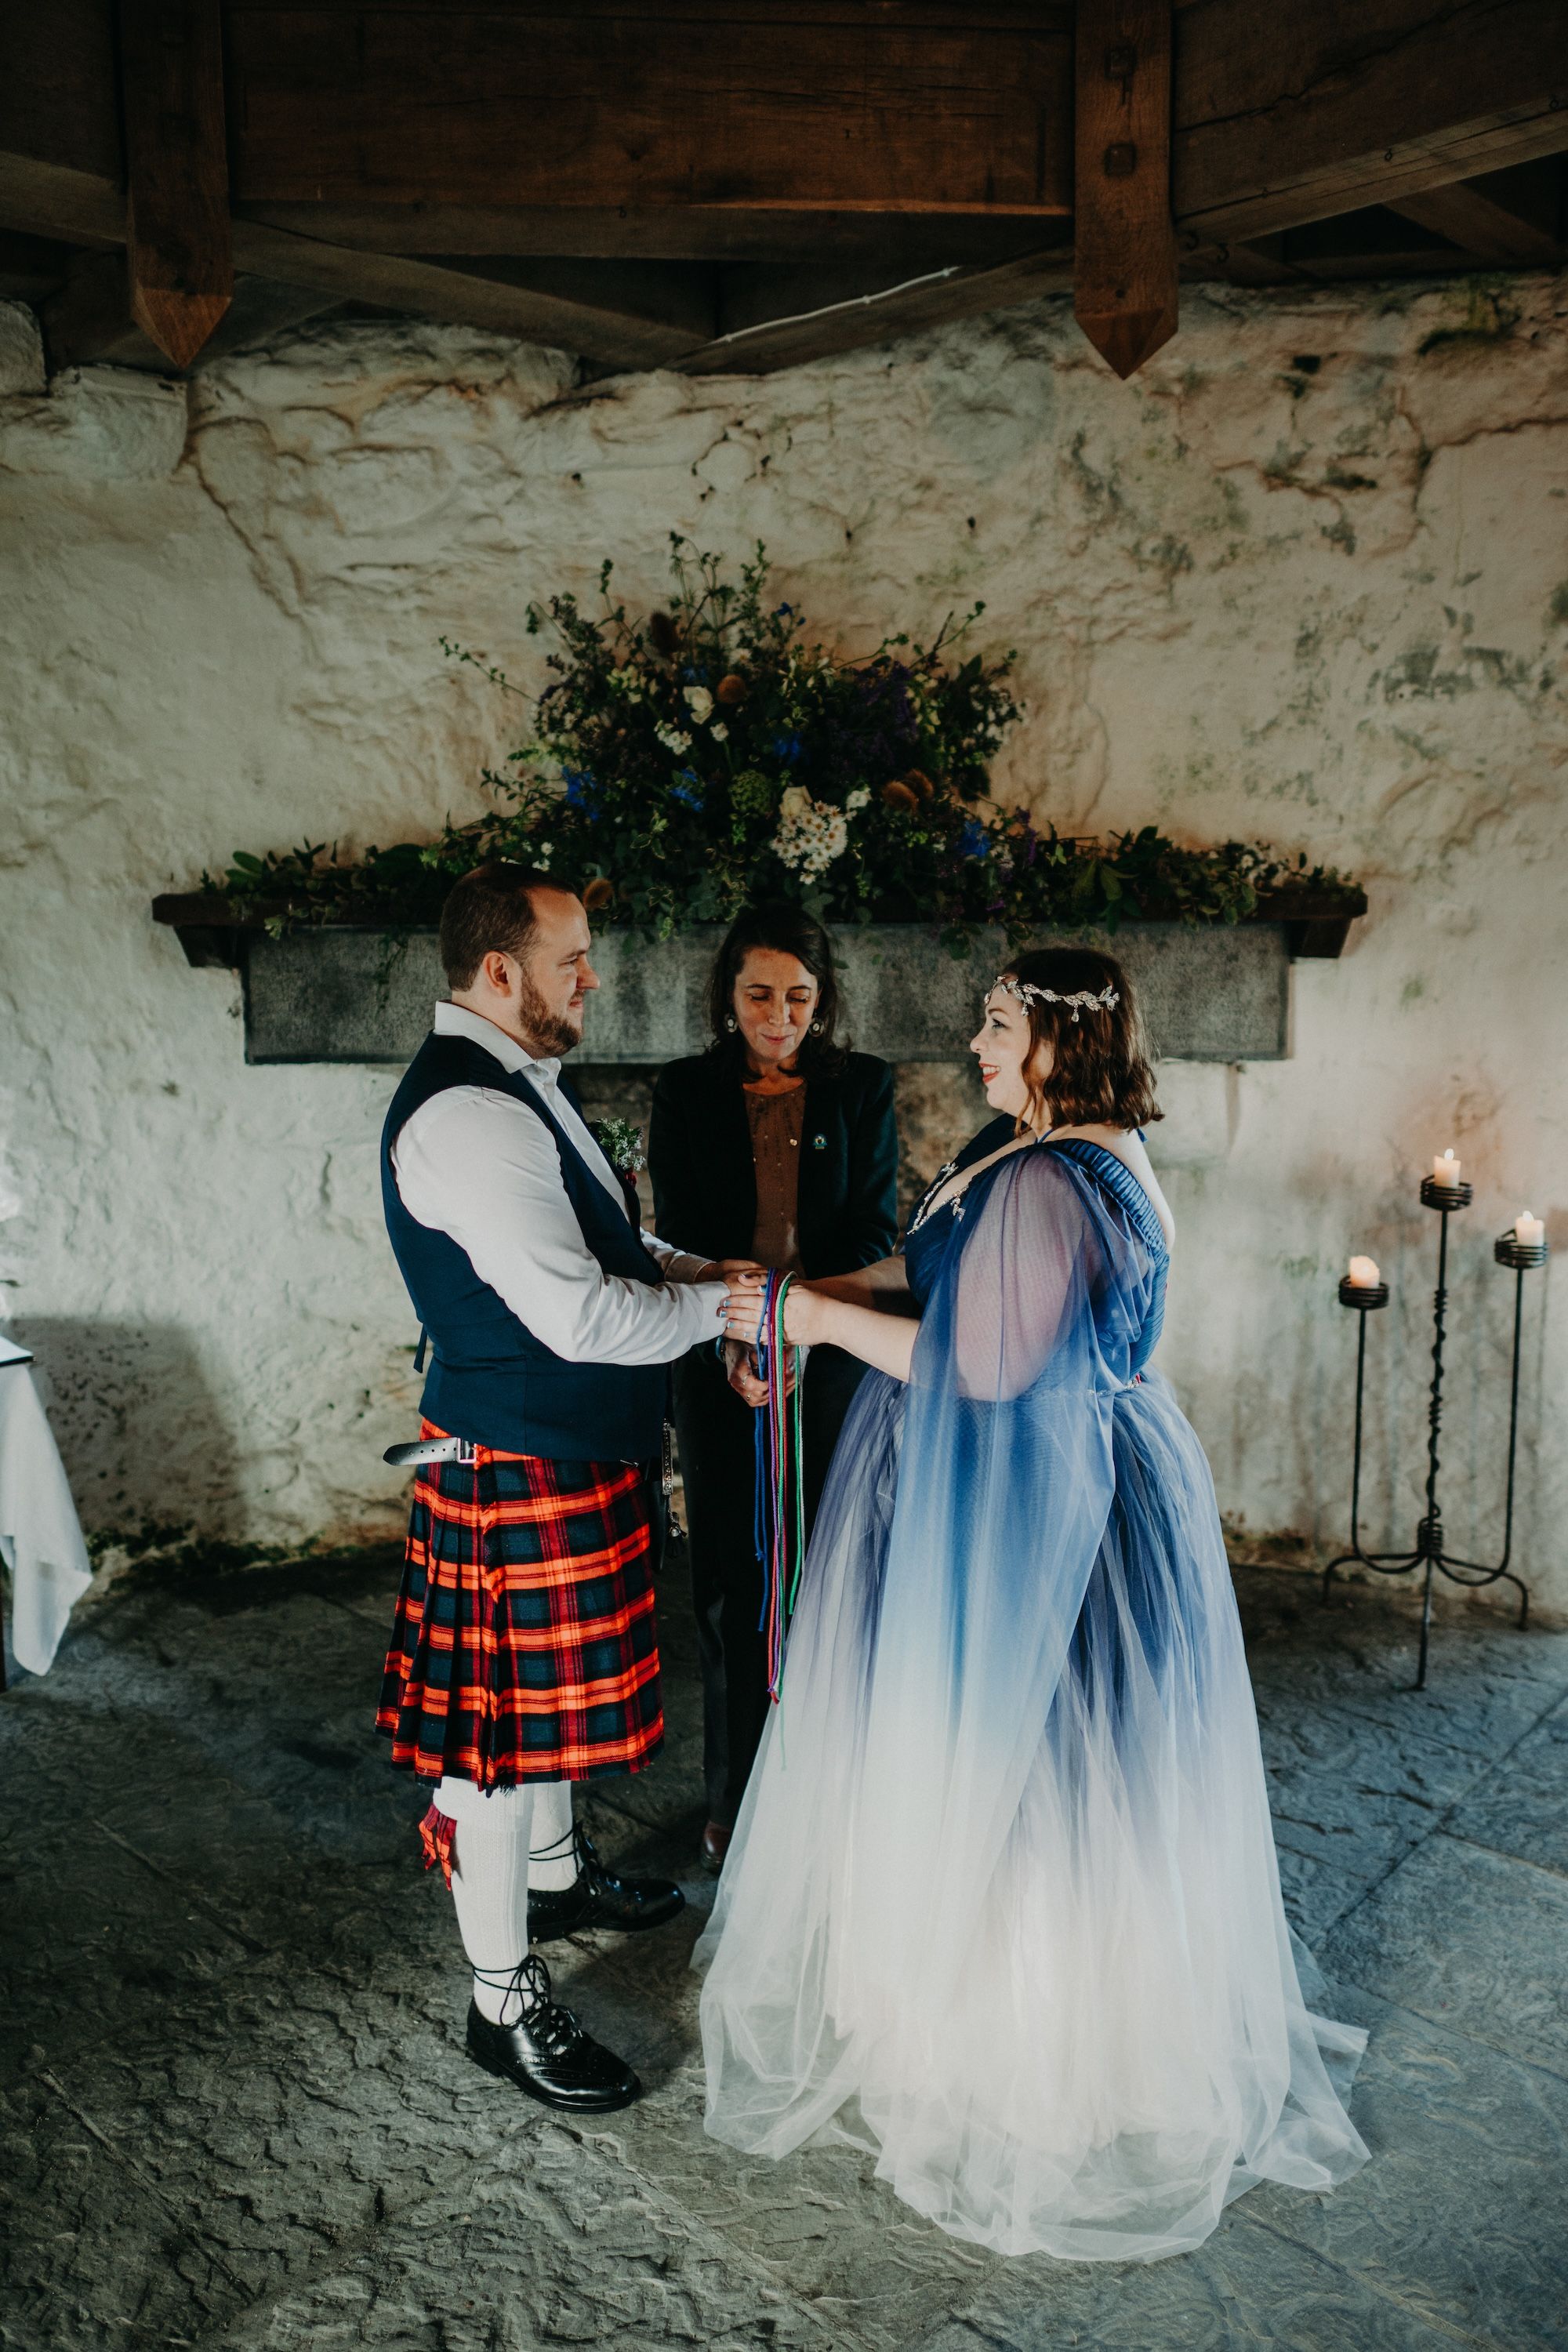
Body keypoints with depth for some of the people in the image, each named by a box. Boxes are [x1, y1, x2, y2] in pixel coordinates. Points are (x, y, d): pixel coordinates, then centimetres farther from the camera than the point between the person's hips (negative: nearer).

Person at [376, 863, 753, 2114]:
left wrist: (694, 1270, 2)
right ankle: (504, 2001, 21)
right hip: (517, 1466, -10)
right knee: (504, 1723, 4)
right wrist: (717, 1302, -14)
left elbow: (604, 1238, 18)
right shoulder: (465, 1115, -25)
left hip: (574, 1446, 11)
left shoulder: (524, 1081, 9)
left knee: (559, 1681, 26)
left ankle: (557, 1874, 49)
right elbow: (581, 1314, -29)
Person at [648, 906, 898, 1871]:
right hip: (722, 1371, 0)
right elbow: (679, 1237, -1)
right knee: (733, 1587, 6)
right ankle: (737, 1804, 20)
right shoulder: (688, 1092, 3)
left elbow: (874, 1231, -2)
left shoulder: (864, 1087, 2)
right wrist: (731, 1344, -16)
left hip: (836, 1364, 0)